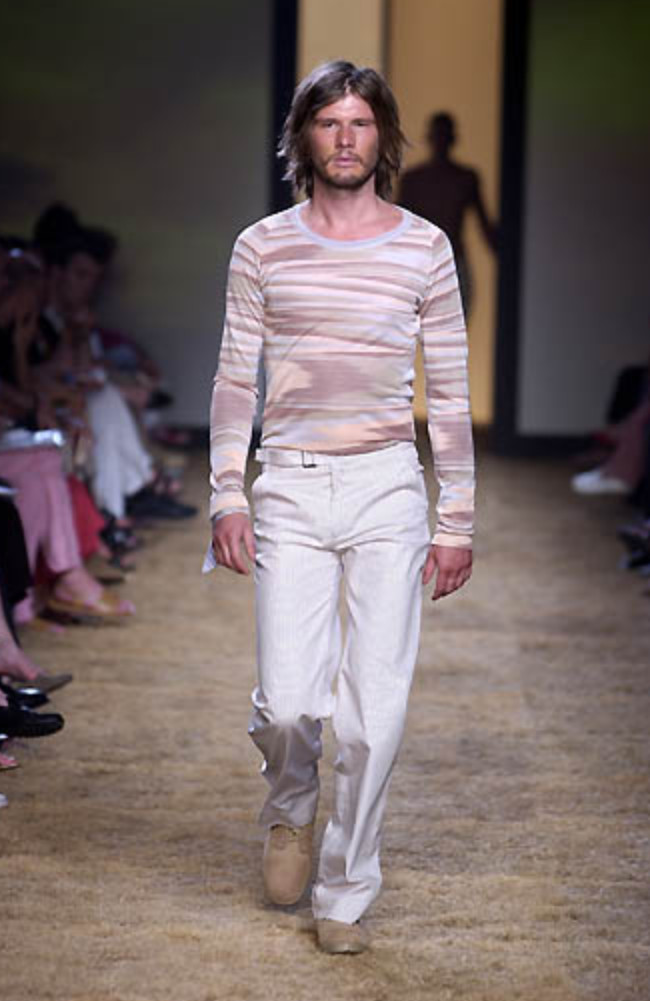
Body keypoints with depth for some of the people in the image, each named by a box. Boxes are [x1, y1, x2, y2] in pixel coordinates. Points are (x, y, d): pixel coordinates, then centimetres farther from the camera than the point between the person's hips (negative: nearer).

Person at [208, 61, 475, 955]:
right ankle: (291, 808, 28)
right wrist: (227, 497, -1)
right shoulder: (263, 247, 4)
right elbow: (236, 379, 7)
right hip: (290, 488, 0)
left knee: (375, 707, -1)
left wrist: (457, 520, 3)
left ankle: (345, 894, 14)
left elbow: (450, 391, 5)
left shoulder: (424, 247, 3)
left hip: (388, 487, 0)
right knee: (288, 703, -7)